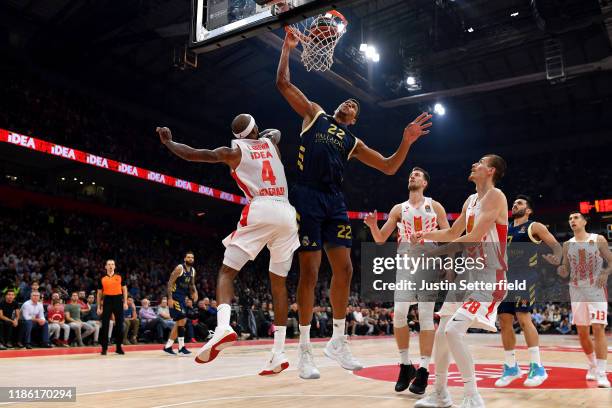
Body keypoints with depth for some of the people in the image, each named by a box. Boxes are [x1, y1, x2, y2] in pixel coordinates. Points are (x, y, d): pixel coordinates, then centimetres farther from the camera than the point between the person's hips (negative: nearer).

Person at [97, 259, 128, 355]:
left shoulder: (119, 277, 6)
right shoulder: (102, 279, 5)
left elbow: (124, 290, 8)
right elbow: (99, 293, 9)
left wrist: (125, 302, -2)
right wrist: (99, 307, 4)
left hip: (118, 300, 0)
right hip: (107, 301, 0)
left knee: (119, 324, 4)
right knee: (105, 325, -1)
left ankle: (119, 347, 14)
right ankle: (104, 348, 7)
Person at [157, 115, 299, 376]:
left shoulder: (234, 151, 13)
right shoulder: (269, 142, 23)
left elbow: (192, 154, 15)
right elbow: (275, 132, 48)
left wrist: (168, 142, 31)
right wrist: (260, 133, 65)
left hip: (259, 210, -4)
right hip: (286, 213, 4)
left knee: (226, 271, 3)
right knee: (279, 283, 10)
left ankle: (223, 326, -25)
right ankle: (278, 353, 7)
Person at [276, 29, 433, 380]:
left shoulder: (354, 143, 23)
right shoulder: (315, 114, 17)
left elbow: (389, 167, 17)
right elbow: (283, 84, 12)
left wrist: (407, 141, 3)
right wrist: (288, 47, 12)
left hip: (335, 201, 5)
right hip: (307, 196, -4)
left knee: (344, 269, 0)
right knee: (310, 271, -7)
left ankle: (338, 341, 16)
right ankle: (305, 351, 3)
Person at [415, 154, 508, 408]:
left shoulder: (495, 196, -13)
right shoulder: (471, 200, 15)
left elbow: (473, 238, -23)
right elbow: (453, 233, 26)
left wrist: (435, 252, -19)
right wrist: (428, 235, 9)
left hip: (489, 278, -9)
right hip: (468, 275, 9)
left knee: (454, 331, -21)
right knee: (441, 333, 10)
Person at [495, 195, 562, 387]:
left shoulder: (534, 227, 0)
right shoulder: (504, 229, 18)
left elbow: (556, 245, -7)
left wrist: (556, 258, -28)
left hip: (526, 277, -6)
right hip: (507, 278, 6)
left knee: (523, 318, -17)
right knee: (504, 321, 4)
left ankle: (537, 367, -8)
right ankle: (511, 367, 15)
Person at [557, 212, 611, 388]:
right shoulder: (567, 245, 9)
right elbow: (566, 273, 11)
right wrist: (557, 265, -10)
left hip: (596, 290, -4)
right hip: (577, 291, 4)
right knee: (582, 332, 8)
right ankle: (592, 365, 28)